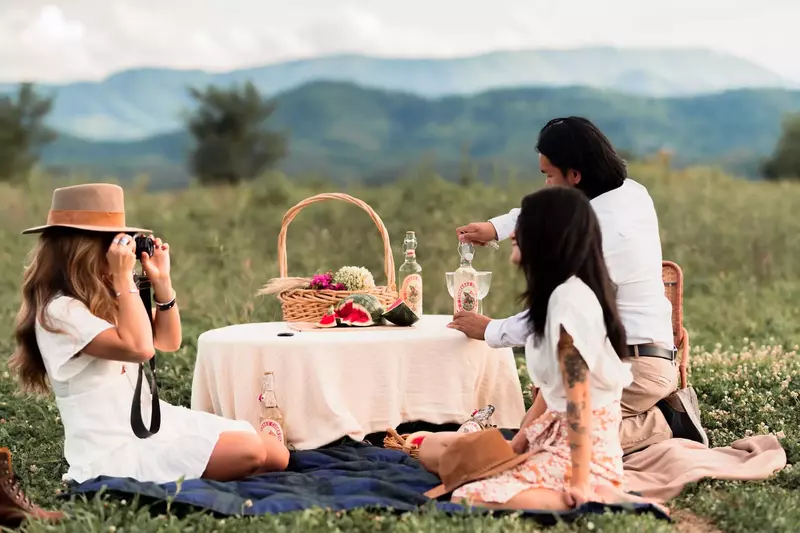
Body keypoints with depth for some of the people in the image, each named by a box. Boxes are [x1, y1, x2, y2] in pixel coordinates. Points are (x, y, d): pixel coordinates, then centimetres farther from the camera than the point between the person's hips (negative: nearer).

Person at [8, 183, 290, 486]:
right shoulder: (60, 311, -17)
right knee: (248, 452, -24)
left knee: (277, 456, -1)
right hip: (117, 448, -9)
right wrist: (124, 277, -22)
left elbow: (167, 342, 17)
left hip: (154, 421, 9)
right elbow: (139, 348, -28)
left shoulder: (101, 300, 11)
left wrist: (161, 280, 5)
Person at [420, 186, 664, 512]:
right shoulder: (559, 294, 10)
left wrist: (580, 483, -21)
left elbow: (579, 400, -22)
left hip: (582, 445, -10)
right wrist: (516, 444, 12)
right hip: (553, 432, 10)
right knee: (432, 449, 11)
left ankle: (596, 496, -12)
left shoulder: (570, 299, -20)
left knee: (467, 501, -25)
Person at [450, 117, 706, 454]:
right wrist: (496, 227, 12)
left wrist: (489, 331, -4)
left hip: (629, 368, -10)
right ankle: (661, 411, 13)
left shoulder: (596, 234, -24)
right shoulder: (630, 192, 4)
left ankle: (663, 426, -9)